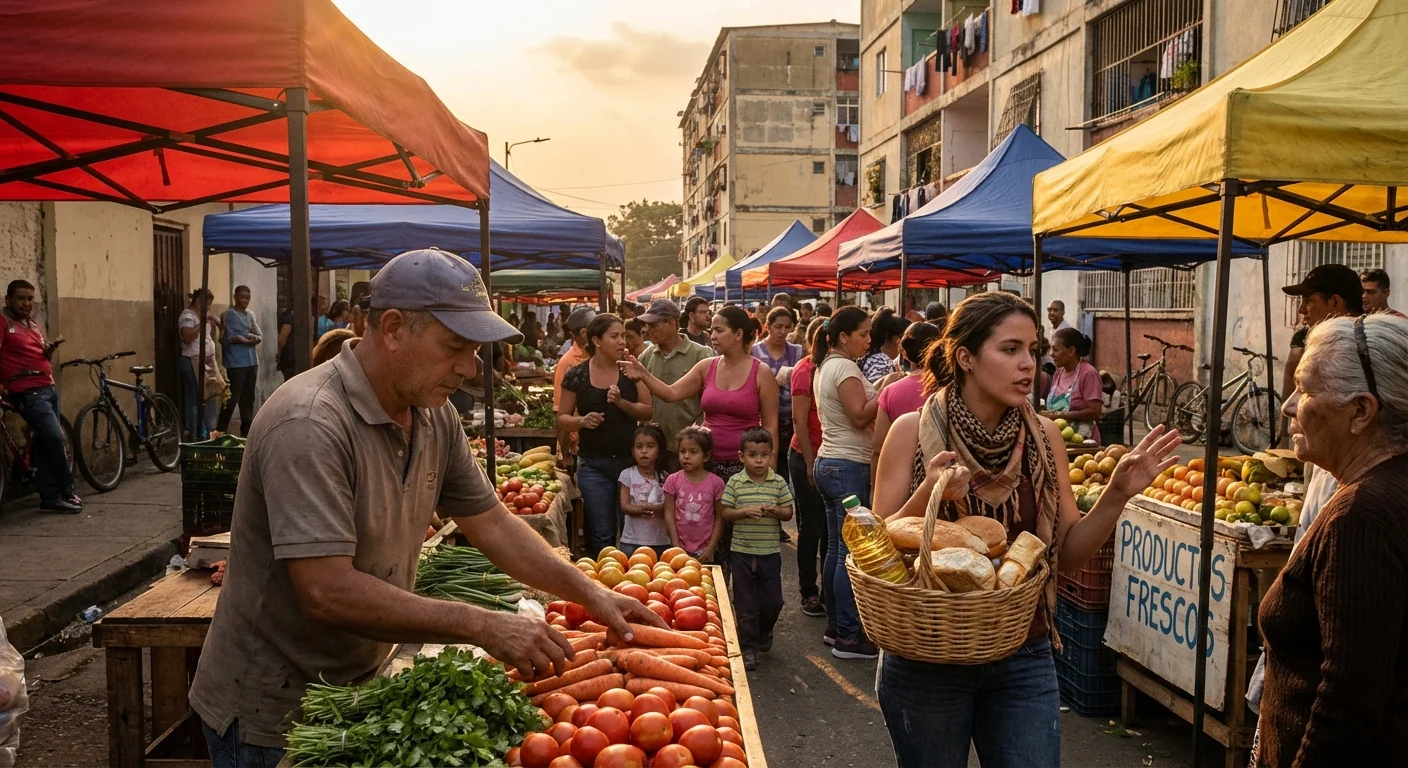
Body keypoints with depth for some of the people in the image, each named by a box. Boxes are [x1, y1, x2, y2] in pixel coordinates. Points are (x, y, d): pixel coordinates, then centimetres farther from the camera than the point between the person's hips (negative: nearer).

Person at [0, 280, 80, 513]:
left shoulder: (35, 326, 19)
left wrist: (50, 349, 3)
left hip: (48, 388, 8)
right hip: (28, 392, -8)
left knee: (45, 443, 8)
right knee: (55, 438, -14)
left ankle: (50, 497, 11)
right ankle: (67, 490, 0)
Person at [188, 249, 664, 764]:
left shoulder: (435, 416, -2)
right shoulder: (309, 426, -28)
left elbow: (491, 524, 6)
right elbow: (327, 592, -33)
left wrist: (590, 594, -5)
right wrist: (483, 628, -31)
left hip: (358, 690, 7)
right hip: (269, 717, -7)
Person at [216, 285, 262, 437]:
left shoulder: (250, 314, 15)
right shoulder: (229, 314, -5)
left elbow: (260, 337, 6)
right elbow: (231, 338, -13)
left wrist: (244, 338, -12)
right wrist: (250, 338, -5)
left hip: (251, 361, 6)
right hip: (236, 363, -6)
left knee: (248, 397, 10)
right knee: (232, 398, -7)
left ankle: (247, 429, 16)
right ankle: (220, 430, 0)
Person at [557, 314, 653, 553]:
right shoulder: (577, 375, -2)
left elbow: (648, 411, 1)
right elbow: (562, 419, 3)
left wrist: (622, 402, -17)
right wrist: (582, 421, -17)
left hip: (630, 460, 1)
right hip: (593, 465, -1)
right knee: (602, 535, 4)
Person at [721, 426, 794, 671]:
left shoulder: (779, 483, -1)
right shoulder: (734, 483, -3)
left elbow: (788, 513, 2)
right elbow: (725, 513, -3)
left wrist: (774, 510, -19)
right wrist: (745, 512, -21)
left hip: (770, 552, 1)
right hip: (741, 552, -1)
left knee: (772, 601, 6)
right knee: (745, 603, 5)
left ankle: (764, 632, 36)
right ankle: (749, 646, 16)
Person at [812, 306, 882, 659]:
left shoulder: (825, 366, 16)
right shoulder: (844, 367, -13)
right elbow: (860, 416, -20)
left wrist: (878, 391, 10)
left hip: (829, 463, 10)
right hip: (849, 466, -10)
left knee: (836, 549, 13)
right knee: (851, 553, -7)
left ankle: (835, 627, 21)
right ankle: (849, 636, -3)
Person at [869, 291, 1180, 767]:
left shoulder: (1043, 437, -1)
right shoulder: (914, 431, -10)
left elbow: (1069, 555, 3)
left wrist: (1117, 496, -11)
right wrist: (927, 495, -26)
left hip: (1023, 659, 3)